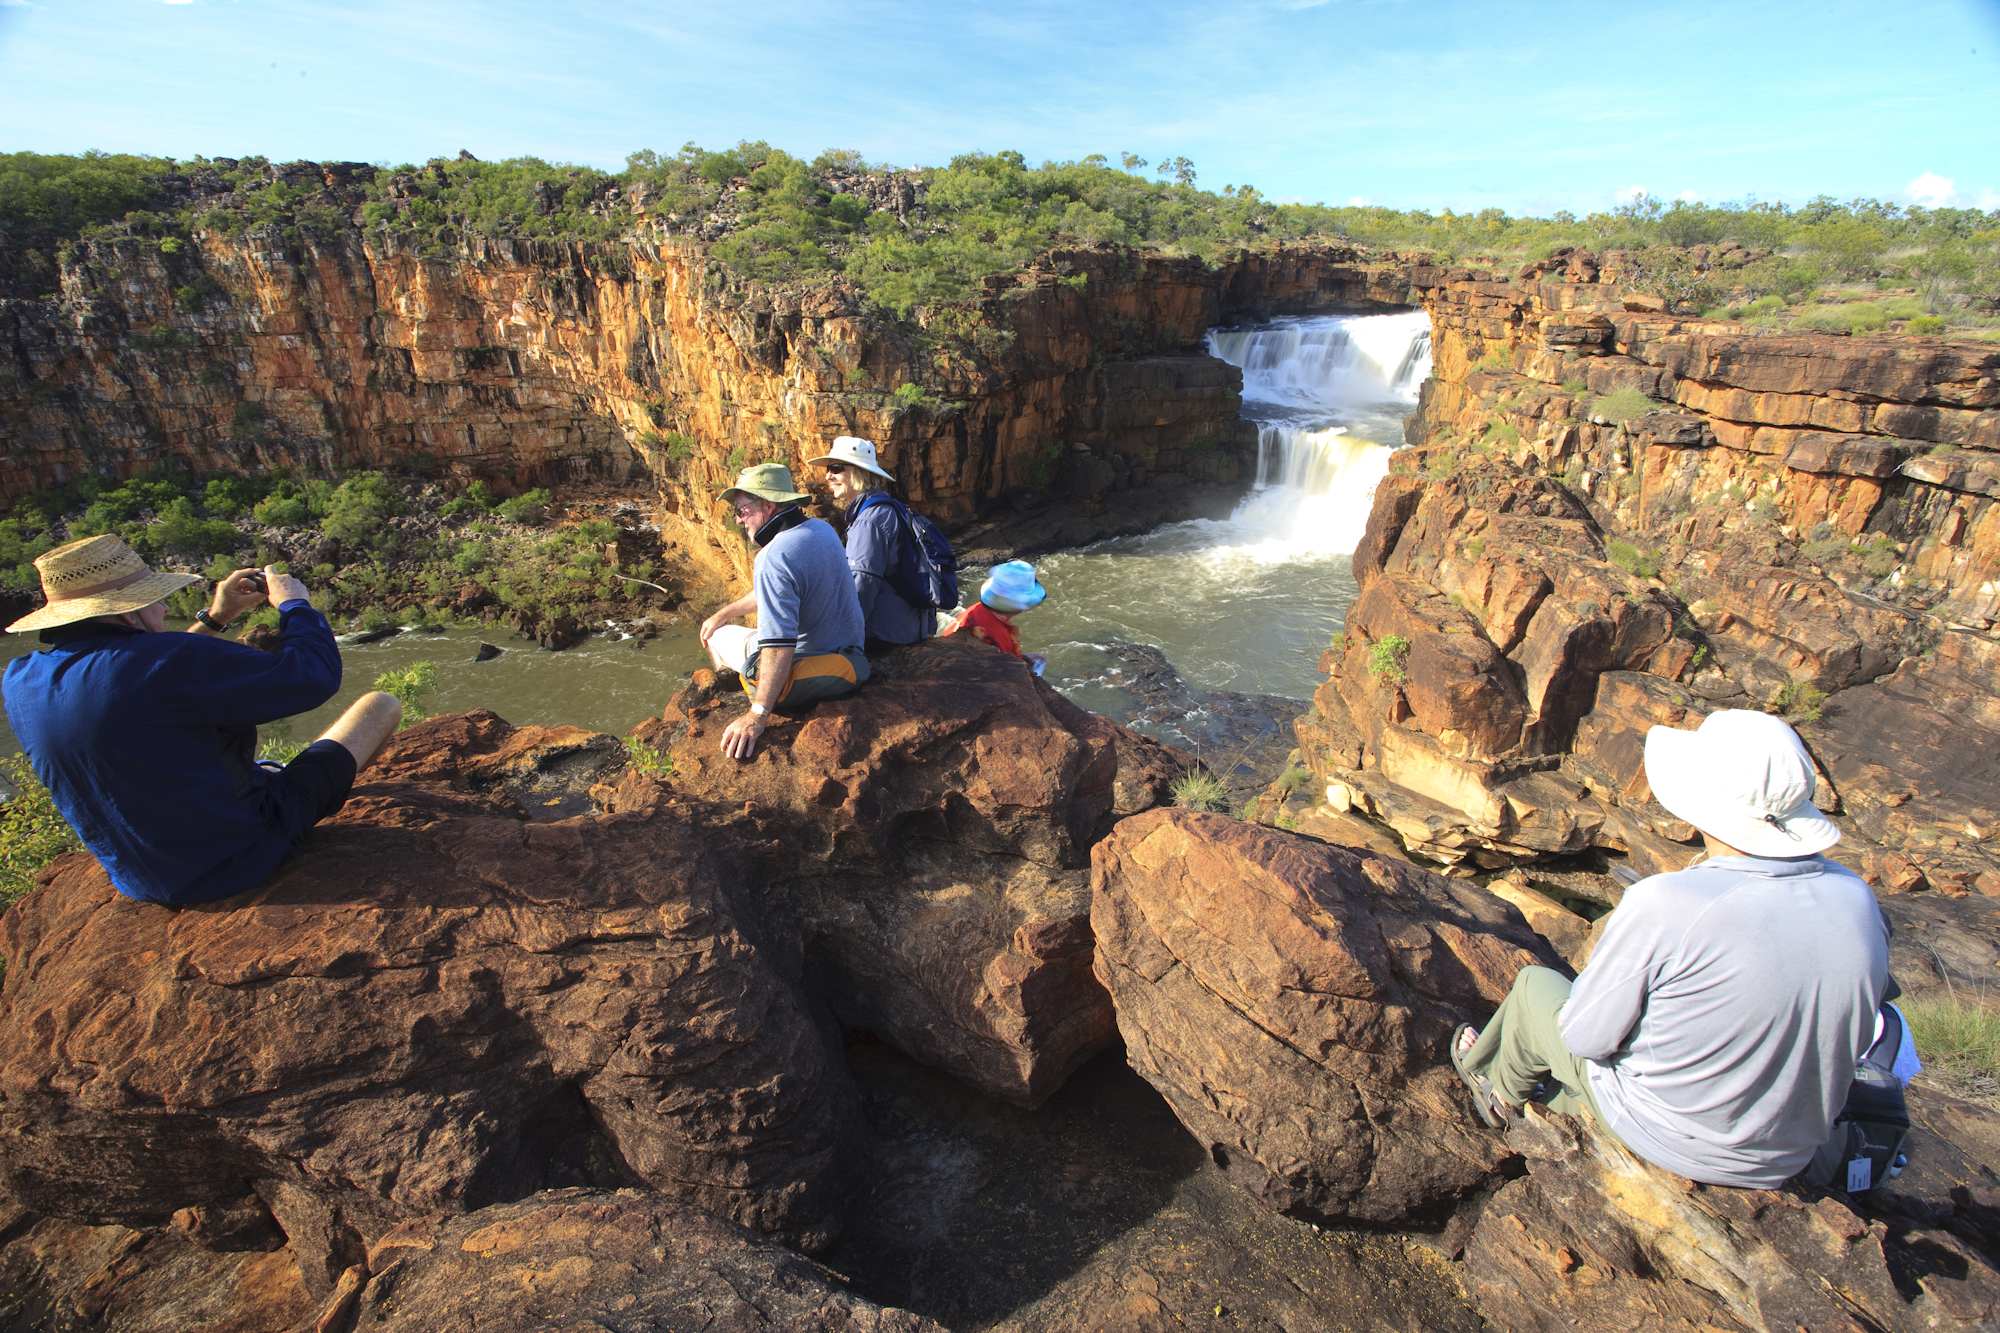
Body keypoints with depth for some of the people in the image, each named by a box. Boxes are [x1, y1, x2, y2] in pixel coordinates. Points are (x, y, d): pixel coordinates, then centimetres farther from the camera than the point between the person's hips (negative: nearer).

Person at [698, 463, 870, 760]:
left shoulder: (774, 557, -27)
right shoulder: (822, 530, 1)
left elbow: (779, 645, -35)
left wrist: (757, 715, -34)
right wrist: (723, 614, 23)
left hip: (802, 677, -8)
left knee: (717, 636, 16)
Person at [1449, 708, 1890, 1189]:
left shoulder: (1664, 907, -34)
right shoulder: (1857, 898, -14)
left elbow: (1586, 1035, -20)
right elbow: (1850, 1038, 3)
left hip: (1674, 1140, -5)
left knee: (1536, 986, 16)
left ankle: (1500, 1086, 46)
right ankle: (1563, 1101, 53)